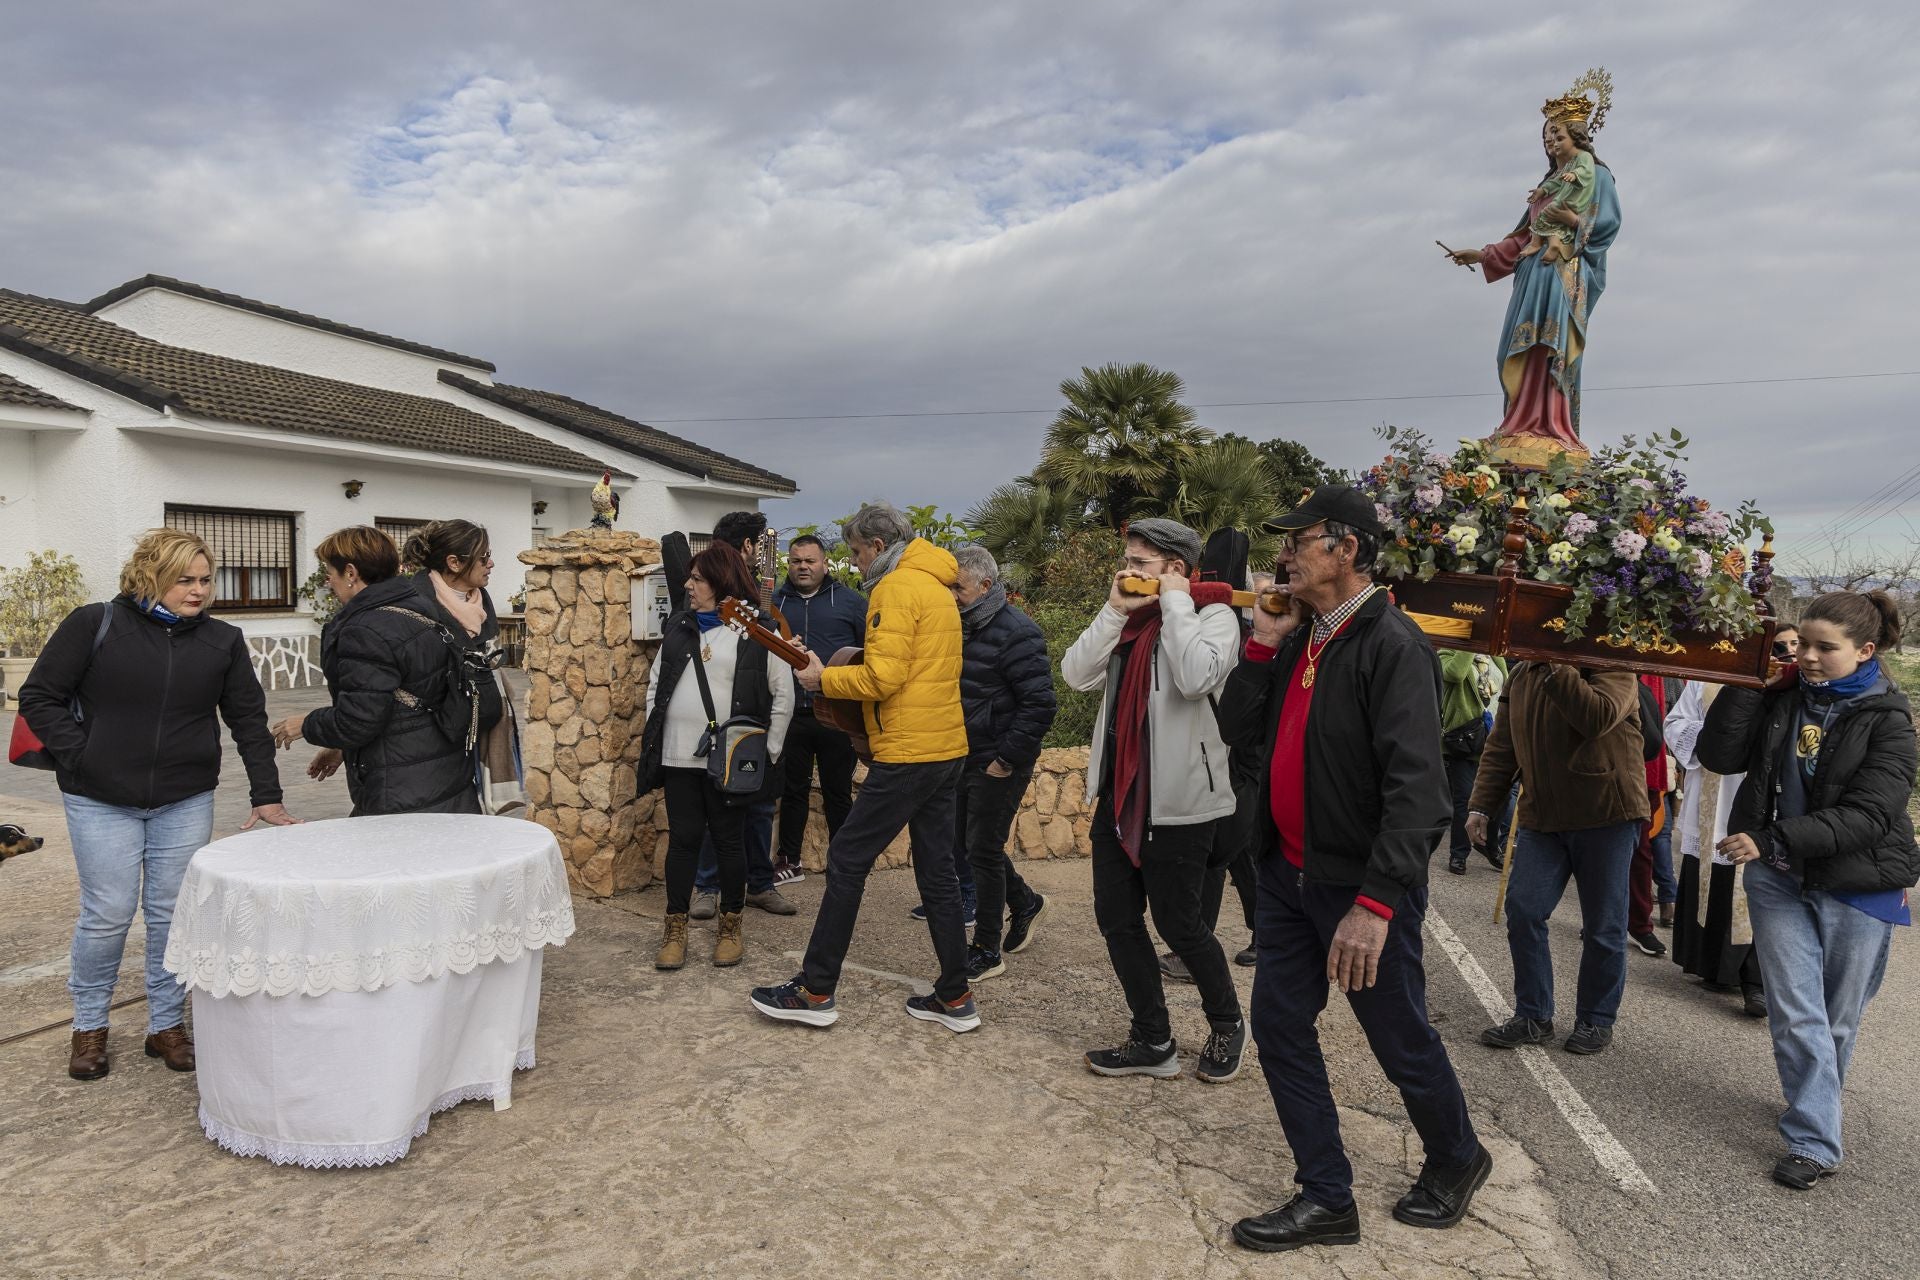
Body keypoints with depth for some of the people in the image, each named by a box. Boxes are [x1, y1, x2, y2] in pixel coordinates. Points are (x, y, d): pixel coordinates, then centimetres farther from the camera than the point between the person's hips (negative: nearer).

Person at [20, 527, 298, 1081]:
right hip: (101, 801, -2)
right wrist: (81, 758, -10)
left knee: (173, 914, 7)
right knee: (107, 915, 2)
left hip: (186, 801, 2)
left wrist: (267, 795, -5)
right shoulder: (94, 625, -6)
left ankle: (167, 1024, 22)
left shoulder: (222, 641, 1)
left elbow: (248, 719, 2)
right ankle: (89, 1026, 25)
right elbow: (39, 698, 0)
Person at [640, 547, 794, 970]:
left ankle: (730, 927, 21)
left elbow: (783, 696, -3)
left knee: (729, 840, 6)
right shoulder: (679, 626, 12)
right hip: (679, 756, 4)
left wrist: (766, 751, -5)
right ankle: (675, 931, 17)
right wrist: (653, 736, 9)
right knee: (683, 839, 7)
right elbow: (655, 683, 16)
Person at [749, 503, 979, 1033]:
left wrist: (823, 678, -5)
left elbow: (882, 677, -20)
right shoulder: (938, 587, 18)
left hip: (907, 754, -9)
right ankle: (955, 998, 17)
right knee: (937, 870, 12)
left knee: (846, 860, 0)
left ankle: (815, 991, 8)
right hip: (946, 749, 9)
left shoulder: (896, 587, -12)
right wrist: (852, 668, 14)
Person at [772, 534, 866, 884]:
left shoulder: (850, 601, 1)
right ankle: (789, 862, 24)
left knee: (838, 793, 9)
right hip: (791, 713, 2)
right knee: (792, 790, 12)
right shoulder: (774, 602, 8)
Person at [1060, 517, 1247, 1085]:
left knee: (1176, 922, 4)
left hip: (1178, 799, -7)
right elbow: (1076, 674, 0)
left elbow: (1196, 677, -28)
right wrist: (1115, 610, -8)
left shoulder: (1213, 614, -8)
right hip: (1118, 794, 7)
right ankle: (1153, 1042, 23)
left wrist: (1175, 601, -17)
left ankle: (1227, 1024, 30)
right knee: (1116, 918, 9)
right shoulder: (1128, 618, 12)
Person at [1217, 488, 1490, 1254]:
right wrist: (1262, 645, -5)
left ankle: (1456, 1160, 40)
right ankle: (1326, 1198, 24)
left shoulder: (1391, 646, -19)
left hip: (1361, 882, -7)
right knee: (1279, 1028, 9)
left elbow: (1417, 787, -25)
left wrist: (1375, 903, -30)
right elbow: (1239, 731, 6)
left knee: (1400, 1041, 11)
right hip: (1290, 874, 8)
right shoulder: (1299, 639, 7)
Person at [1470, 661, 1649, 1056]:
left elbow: (1597, 718, -30)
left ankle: (1597, 1020, 22)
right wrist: (1480, 805, 3)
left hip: (1606, 815, -5)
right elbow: (1500, 747, 9)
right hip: (1542, 816, 5)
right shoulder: (1522, 676, 9)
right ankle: (1532, 1016, 12)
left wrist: (1555, 668, -28)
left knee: (1603, 924, 5)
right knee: (1523, 910, -2)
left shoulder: (1611, 668, -8)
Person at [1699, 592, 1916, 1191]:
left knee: (1837, 1020, 13)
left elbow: (1867, 815, -19)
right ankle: (1815, 1144, 10)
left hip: (1856, 888, -2)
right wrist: (1748, 682, -14)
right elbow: (1720, 756, -8)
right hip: (1779, 879, 2)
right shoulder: (1782, 697, 0)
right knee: (1796, 1016, 0)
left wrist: (1773, 840, -27)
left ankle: (1813, 1109, 35)